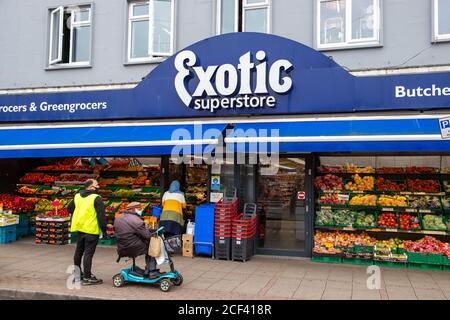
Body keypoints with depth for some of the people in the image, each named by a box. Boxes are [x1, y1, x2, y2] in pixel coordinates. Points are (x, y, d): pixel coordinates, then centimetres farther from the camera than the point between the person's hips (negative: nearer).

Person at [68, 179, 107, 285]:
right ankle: (87, 277, 1)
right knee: (88, 253, -3)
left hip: (80, 228, 8)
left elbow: (69, 209, 21)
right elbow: (101, 215, -17)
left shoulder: (77, 196, 8)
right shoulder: (96, 198, -14)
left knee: (78, 252, 19)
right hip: (91, 230, -8)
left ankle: (77, 274, 33)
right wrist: (104, 230, -12)